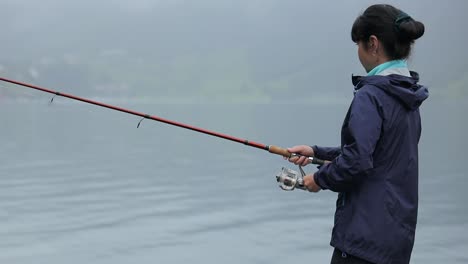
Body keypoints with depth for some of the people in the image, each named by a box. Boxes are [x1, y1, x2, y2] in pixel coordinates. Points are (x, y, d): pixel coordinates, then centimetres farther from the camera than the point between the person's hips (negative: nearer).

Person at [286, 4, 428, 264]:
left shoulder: (371, 96, -17)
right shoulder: (406, 97, 10)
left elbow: (357, 161, -24)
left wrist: (320, 178, -6)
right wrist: (317, 152, 19)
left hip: (367, 232, -9)